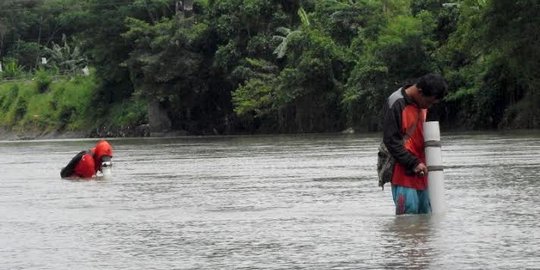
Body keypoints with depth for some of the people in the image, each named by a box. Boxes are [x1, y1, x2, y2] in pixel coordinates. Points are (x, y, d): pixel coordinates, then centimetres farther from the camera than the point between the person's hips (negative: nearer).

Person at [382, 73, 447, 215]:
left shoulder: (422, 104, 10)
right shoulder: (396, 104, -15)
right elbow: (391, 141, -15)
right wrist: (413, 163, -18)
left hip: (420, 172, 8)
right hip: (403, 171, -8)